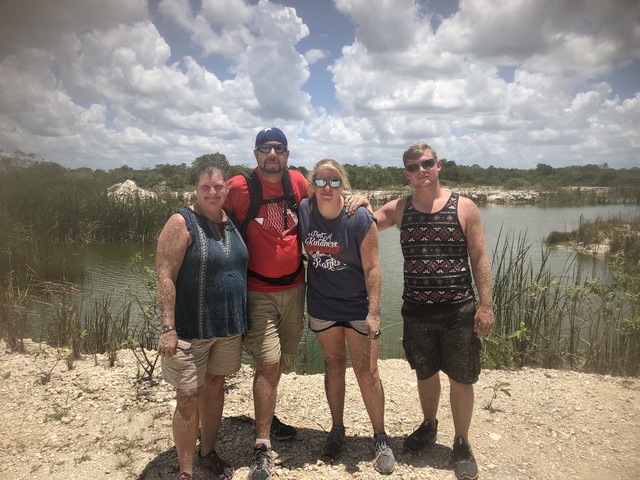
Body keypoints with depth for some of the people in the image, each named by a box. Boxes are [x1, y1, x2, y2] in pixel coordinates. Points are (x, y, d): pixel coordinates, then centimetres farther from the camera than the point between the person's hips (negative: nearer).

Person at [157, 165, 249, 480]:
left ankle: (208, 453, 37)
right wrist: (168, 328, -21)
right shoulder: (181, 223, -11)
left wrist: (242, 321, 14)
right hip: (191, 329, -6)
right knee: (188, 399, 2)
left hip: (228, 327, 6)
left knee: (215, 386, 17)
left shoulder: (231, 222, 7)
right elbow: (165, 277, -16)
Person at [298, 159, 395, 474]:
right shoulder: (303, 211, -7)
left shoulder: (361, 218, -16)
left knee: (366, 370, 1)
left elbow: (372, 268, -14)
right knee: (333, 365, 16)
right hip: (321, 306, 3)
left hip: (358, 306, -3)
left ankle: (380, 438, 20)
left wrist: (373, 312, -18)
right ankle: (337, 428, 34)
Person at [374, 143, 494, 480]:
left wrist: (486, 305, -7)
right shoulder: (398, 209, 2)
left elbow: (479, 259, -3)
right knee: (425, 374, 19)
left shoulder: (464, 208, -4)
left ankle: (461, 445, 29)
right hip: (416, 310, 2)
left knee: (461, 379, 7)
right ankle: (428, 426, 44)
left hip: (458, 310, -2)